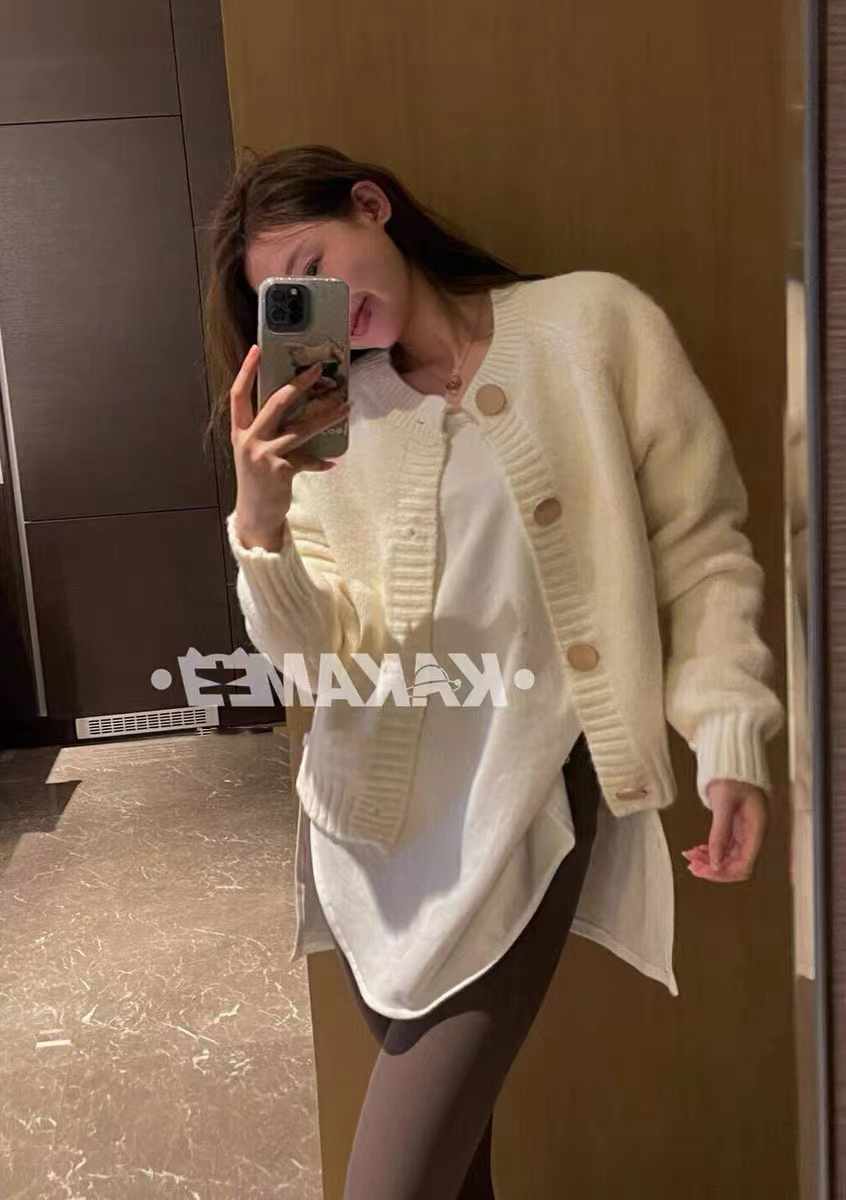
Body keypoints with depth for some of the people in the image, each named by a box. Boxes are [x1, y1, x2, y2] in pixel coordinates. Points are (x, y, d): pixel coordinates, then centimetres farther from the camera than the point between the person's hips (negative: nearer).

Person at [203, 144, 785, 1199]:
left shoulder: (596, 322, 0)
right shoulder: (324, 415, 8)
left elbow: (703, 548, 0)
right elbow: (317, 661, 0)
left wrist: (729, 738, -10)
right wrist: (261, 516, -17)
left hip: (520, 799, -3)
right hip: (368, 806, 3)